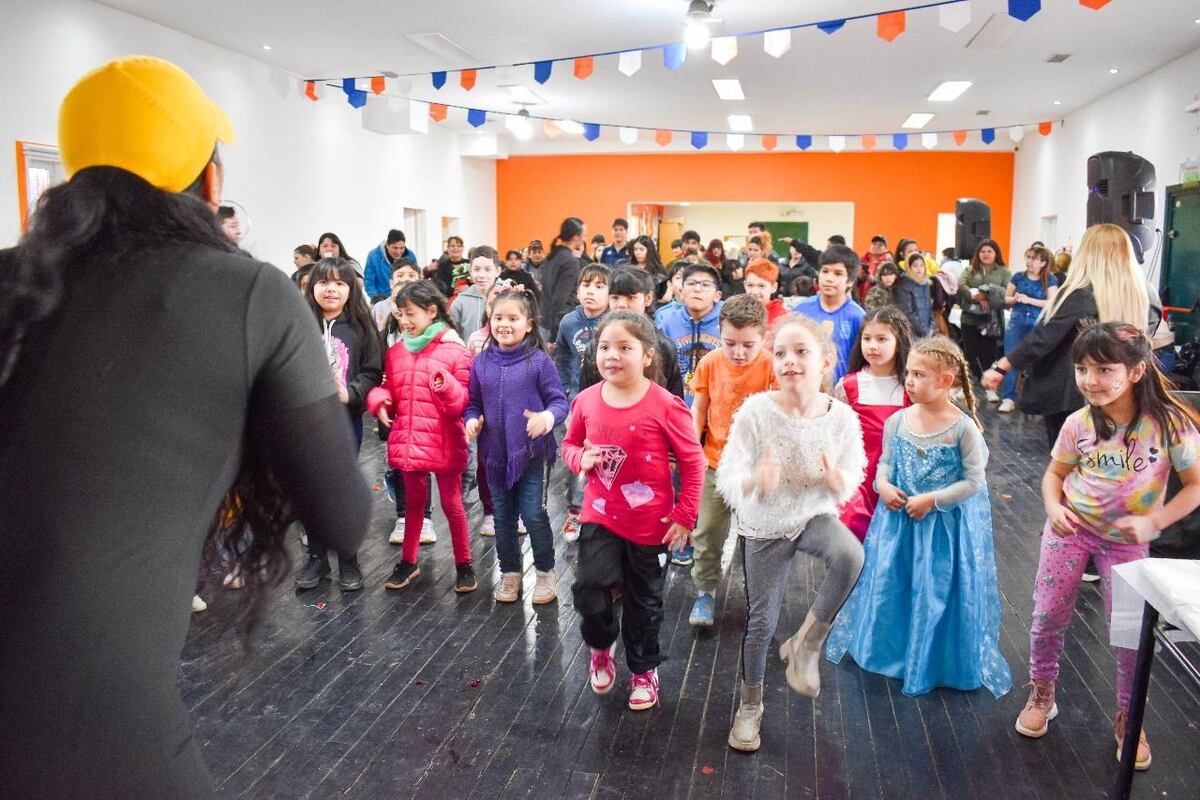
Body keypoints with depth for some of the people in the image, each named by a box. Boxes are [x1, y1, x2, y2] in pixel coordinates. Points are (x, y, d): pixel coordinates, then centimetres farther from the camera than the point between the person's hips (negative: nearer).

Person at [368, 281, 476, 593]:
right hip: (408, 442, 5)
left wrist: (446, 386, -30)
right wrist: (379, 400, -8)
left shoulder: (455, 350, -9)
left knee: (452, 504, 7)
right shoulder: (396, 352, 6)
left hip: (443, 444, -5)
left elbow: (463, 403, -11)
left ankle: (463, 565, 22)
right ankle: (408, 562, 33)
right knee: (413, 502, 19)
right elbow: (390, 391, 13)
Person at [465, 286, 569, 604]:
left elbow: (559, 400, -8)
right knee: (503, 517, 15)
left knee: (534, 515, 0)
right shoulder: (482, 363, 2)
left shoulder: (539, 361, -10)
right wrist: (472, 420, -8)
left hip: (532, 452, -4)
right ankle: (510, 573, 33)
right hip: (495, 453, 4)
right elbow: (474, 403, 13)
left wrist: (548, 417, -28)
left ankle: (545, 572, 22)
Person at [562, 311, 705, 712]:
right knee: (588, 588, -12)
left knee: (643, 602, 14)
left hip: (650, 523, -2)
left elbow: (692, 463, -9)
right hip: (600, 516, 2)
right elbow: (569, 443, 11)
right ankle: (601, 647, 22)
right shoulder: (587, 401, -7)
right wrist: (580, 459, -12)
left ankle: (644, 669, 40)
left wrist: (684, 516, -9)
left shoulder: (665, 406, -18)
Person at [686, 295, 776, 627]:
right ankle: (705, 592, 25)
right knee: (708, 533, 8)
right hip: (715, 463, 2)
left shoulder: (772, 366, -16)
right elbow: (699, 408, 4)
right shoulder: (710, 363, -6)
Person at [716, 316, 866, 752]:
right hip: (764, 527, -1)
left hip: (815, 516, 1)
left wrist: (837, 480, -27)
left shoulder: (842, 418, -15)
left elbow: (848, 489, -3)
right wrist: (756, 481, -43)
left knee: (851, 556, -31)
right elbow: (727, 479, -21)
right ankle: (749, 704, 33)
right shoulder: (756, 411, -21)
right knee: (761, 620, 6)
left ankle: (806, 643, -6)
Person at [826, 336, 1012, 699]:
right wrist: (883, 485, -11)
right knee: (890, 584, 13)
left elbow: (974, 481, -12)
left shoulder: (963, 427, -14)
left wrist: (932, 500, -19)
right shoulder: (897, 421, -3)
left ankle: (939, 660, 28)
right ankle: (891, 649, 35)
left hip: (945, 524, -4)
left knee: (937, 593, 5)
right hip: (899, 519, 4)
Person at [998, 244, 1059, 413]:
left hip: (1038, 325, -2)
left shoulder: (1050, 280, -1)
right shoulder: (1018, 277, 5)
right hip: (1016, 322, 2)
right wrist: (1015, 299, -11)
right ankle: (1008, 398, -5)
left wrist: (1029, 300, -18)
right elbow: (1006, 299, 11)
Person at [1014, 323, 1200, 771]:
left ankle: (1127, 718, 29)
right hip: (1071, 529, 2)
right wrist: (1053, 507, -16)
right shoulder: (1080, 423, -12)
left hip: (1126, 541, -2)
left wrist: (1153, 521, -23)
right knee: (1048, 615, 6)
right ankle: (1042, 695, 31)